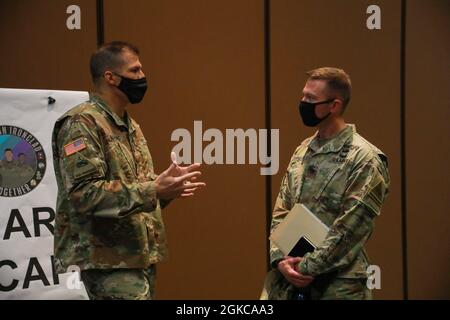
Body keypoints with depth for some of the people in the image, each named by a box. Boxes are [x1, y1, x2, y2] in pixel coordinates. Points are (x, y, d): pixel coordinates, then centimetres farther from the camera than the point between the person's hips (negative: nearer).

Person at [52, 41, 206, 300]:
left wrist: (166, 186, 4)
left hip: (140, 255, 9)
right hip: (108, 259, -9)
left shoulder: (130, 126, 18)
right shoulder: (82, 123, -12)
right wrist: (153, 190, -25)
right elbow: (83, 192, -23)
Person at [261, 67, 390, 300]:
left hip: (336, 285, -6)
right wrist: (280, 259, -6)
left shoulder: (364, 159, -10)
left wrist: (307, 268, -15)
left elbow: (350, 229, -16)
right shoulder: (302, 152, 10)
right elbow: (280, 213, 10)